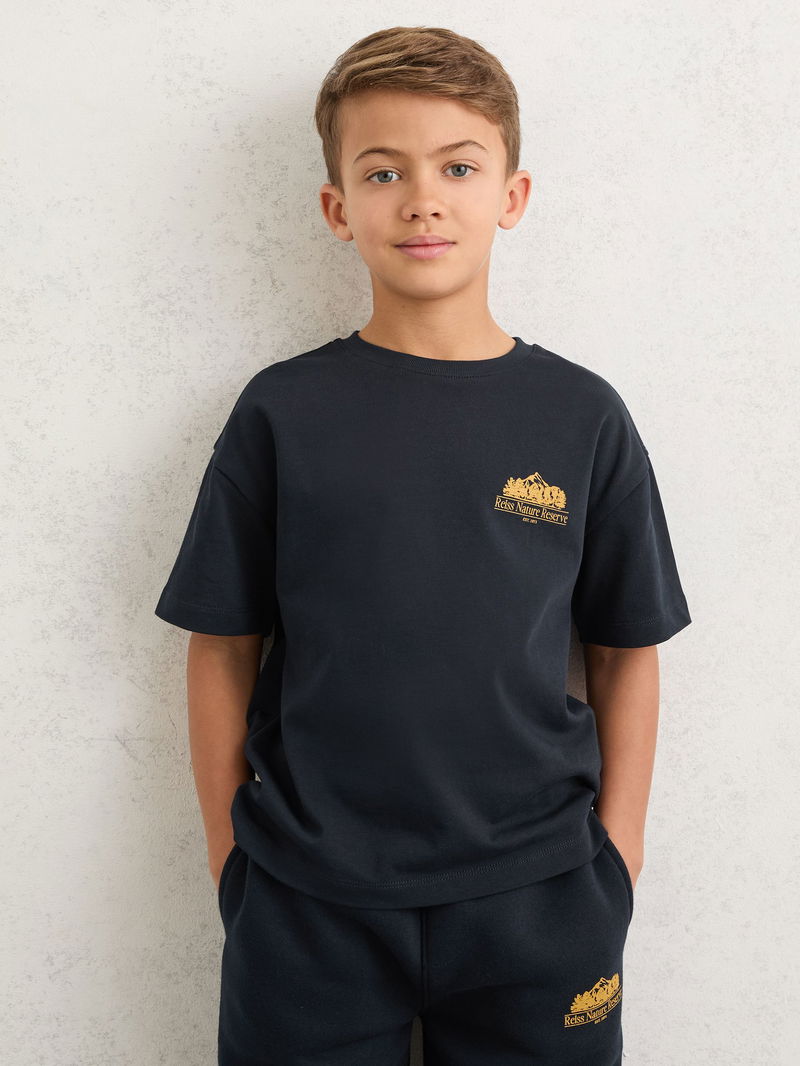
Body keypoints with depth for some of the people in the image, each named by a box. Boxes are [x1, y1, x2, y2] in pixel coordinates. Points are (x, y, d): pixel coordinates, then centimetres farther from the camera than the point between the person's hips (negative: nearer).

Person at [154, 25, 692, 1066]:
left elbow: (627, 652, 3)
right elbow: (223, 648, 0)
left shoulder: (582, 416, -2)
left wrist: (616, 855, 1)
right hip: (307, 905, 0)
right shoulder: (282, 412, -3)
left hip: (535, 901, 1)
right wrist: (231, 854, 1)